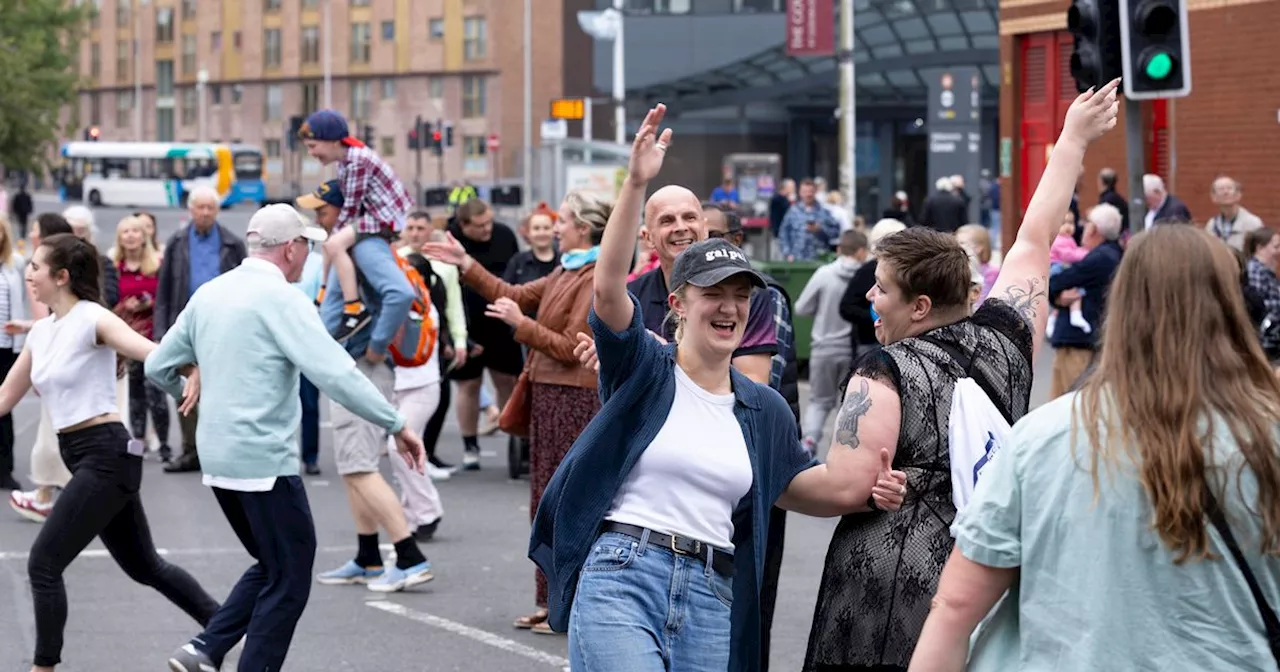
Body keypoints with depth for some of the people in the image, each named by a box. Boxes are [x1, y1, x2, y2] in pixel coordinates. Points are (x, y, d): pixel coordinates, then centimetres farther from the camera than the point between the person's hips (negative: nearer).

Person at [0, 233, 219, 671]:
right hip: (82, 457, 9)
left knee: (43, 563, -11)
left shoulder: (93, 319, -12)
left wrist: (193, 373, -46)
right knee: (144, 566, 17)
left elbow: (156, 355, -27)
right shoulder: (40, 332, 12)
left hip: (106, 455, -9)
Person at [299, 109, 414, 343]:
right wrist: (335, 231, 5)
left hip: (387, 217, -11)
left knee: (334, 244, -26)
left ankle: (355, 310, -27)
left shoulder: (357, 161, -21)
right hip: (375, 212, 11)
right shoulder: (346, 159, 8)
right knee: (332, 241, 26)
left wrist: (336, 231, -9)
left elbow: (351, 207, -19)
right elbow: (351, 203, 12)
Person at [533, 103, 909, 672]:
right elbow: (608, 285, -14)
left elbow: (800, 483, 22)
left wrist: (868, 490, 1)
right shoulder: (643, 369, 1)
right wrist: (636, 184, -25)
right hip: (618, 583, -5)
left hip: (712, 602, 5)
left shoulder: (765, 410, 15)